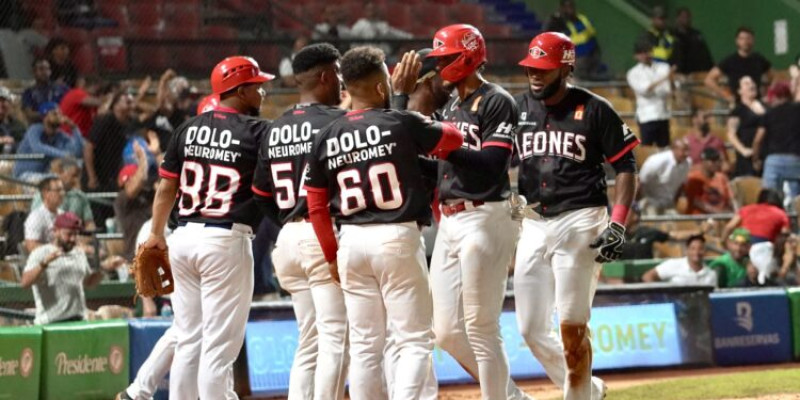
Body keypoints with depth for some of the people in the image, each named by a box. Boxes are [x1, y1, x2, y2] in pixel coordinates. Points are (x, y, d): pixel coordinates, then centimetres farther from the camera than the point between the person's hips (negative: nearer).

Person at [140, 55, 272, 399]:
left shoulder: (189, 129, 9)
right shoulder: (256, 132, -6)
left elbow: (166, 187, 12)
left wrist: (156, 235, 23)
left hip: (184, 238, 6)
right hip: (227, 241, -6)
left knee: (188, 340, 12)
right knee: (219, 345, -3)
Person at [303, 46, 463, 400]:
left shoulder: (326, 139, 4)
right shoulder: (401, 124, -7)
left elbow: (316, 207, 7)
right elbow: (454, 138, 9)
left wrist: (332, 256, 17)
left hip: (352, 241, 4)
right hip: (397, 238, -4)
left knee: (365, 345, 11)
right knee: (415, 340, 1)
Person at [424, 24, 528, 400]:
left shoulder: (496, 102, -9)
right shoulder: (451, 104, 17)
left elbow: (492, 165, -18)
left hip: (484, 220, -9)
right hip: (450, 221, 9)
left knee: (481, 329, -7)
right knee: (447, 332, 9)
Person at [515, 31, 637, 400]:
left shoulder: (594, 110, -3)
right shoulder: (518, 108, 9)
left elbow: (626, 168, -1)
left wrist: (618, 224, -12)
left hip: (579, 221, -5)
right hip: (533, 225, 5)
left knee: (572, 327, -8)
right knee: (531, 329, 5)